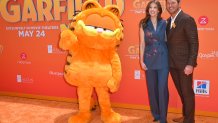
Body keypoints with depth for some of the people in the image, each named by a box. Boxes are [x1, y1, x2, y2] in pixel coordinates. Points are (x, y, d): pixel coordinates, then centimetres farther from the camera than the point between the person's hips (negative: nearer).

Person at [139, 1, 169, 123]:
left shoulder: (164, 23, 3)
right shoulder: (143, 24, 3)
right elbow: (142, 43, 2)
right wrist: (141, 60, -1)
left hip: (163, 59, -1)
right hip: (149, 59, 1)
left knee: (162, 88, -3)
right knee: (152, 88, 8)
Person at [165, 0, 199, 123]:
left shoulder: (187, 19, -13)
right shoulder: (168, 21, 9)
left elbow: (194, 43, -15)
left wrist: (190, 64, -20)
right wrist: (168, 61, 6)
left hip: (184, 63, -7)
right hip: (172, 63, 7)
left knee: (187, 91, 5)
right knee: (181, 91, 18)